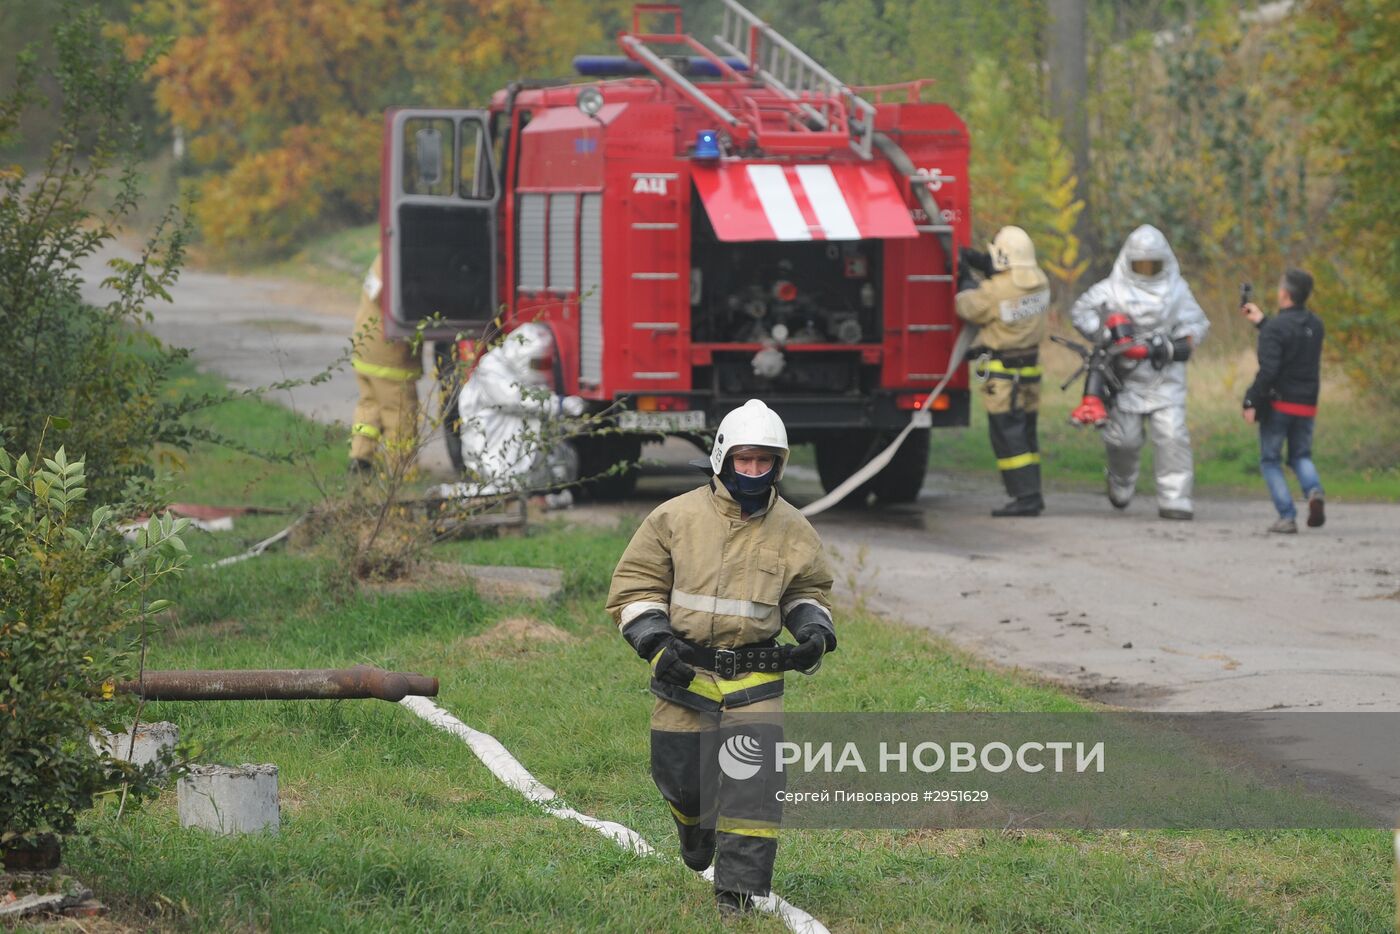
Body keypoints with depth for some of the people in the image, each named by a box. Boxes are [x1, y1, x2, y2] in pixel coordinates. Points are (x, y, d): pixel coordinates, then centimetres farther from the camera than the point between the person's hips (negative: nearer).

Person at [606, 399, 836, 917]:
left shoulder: (791, 530, 5)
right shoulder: (676, 518, -3)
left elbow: (807, 590, 21)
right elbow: (633, 586, 2)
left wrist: (814, 630, 0)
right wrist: (655, 642, -12)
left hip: (755, 679, 0)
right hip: (684, 674, 0)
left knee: (754, 780, -13)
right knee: (681, 777, 8)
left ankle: (741, 889, -7)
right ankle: (696, 830, 45)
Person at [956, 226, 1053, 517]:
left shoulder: (995, 291, -22)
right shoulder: (1038, 281, 0)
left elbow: (968, 308, -5)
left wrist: (964, 278, 11)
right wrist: (978, 261, 19)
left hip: (1002, 373, -8)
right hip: (1030, 370, 8)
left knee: (1007, 435, -5)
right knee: (1025, 434, 15)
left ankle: (1025, 496, -9)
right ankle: (1032, 494, 19)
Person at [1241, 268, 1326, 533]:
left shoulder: (1276, 328, -16)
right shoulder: (1315, 325, 6)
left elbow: (1268, 370, -23)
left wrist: (1251, 402, -15)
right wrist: (1261, 321, 30)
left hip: (1278, 403, -6)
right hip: (1307, 406, 6)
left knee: (1270, 461, 8)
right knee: (1301, 456, 20)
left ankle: (1287, 517, -2)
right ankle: (1314, 490, -12)